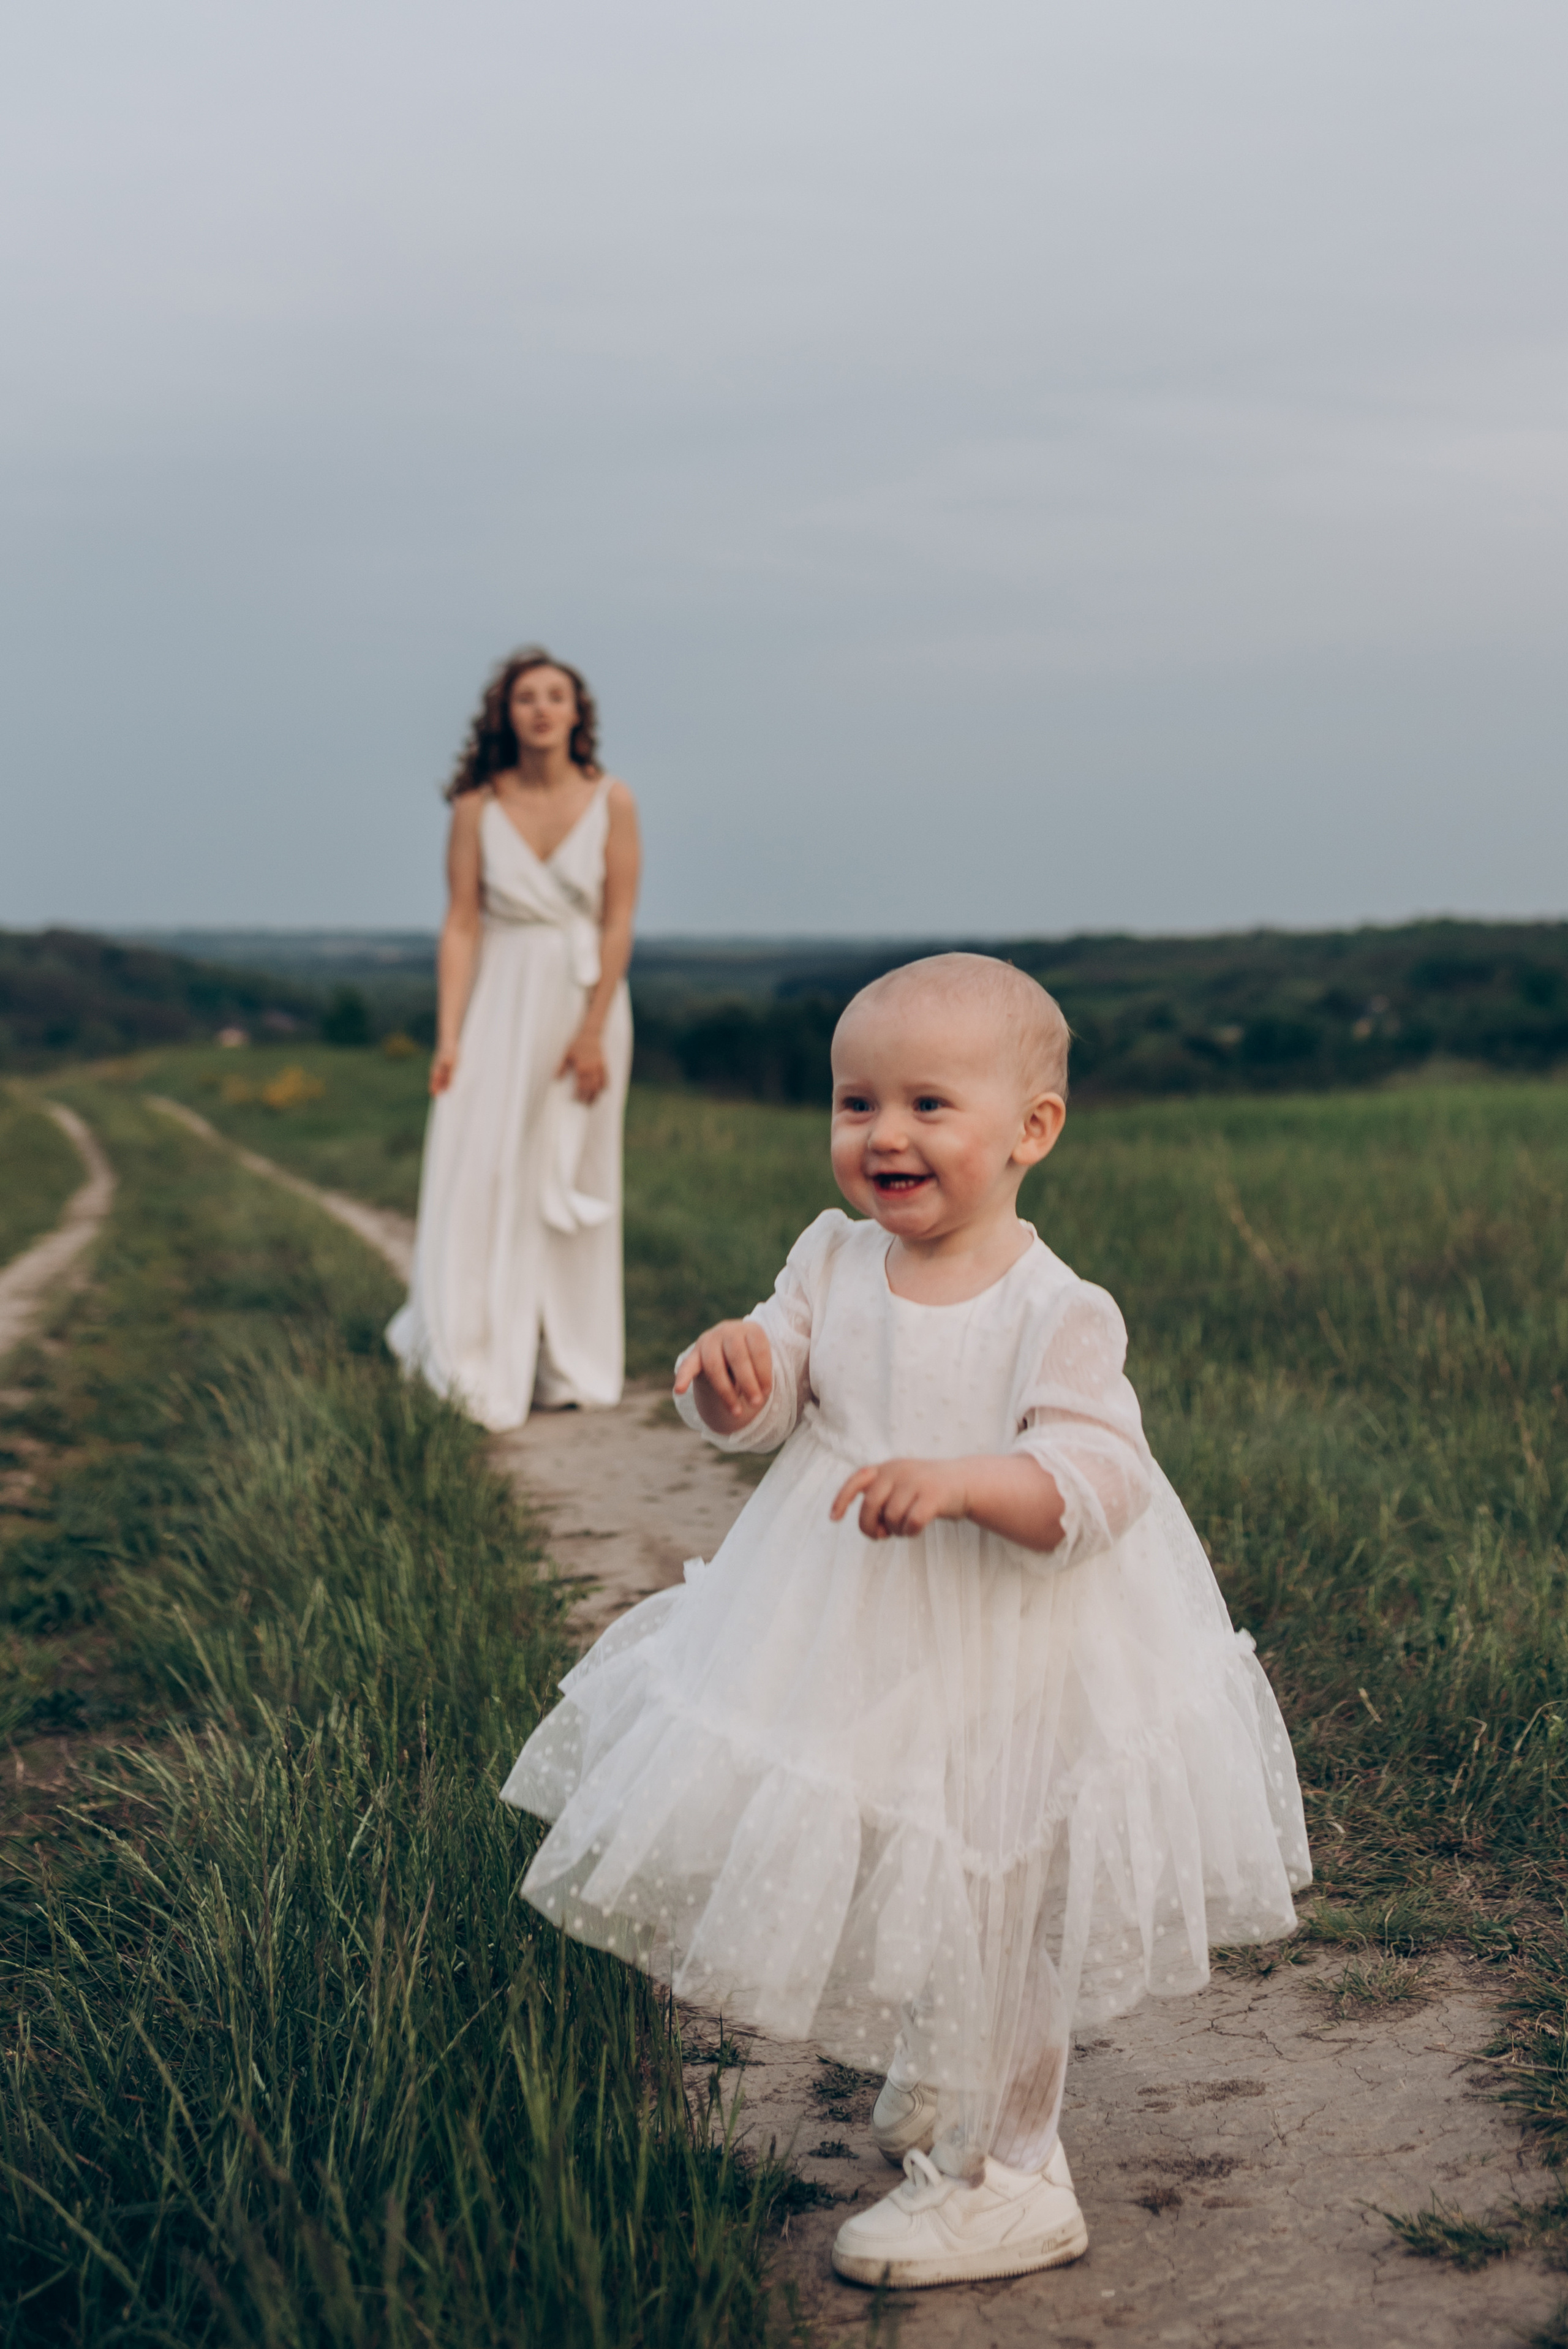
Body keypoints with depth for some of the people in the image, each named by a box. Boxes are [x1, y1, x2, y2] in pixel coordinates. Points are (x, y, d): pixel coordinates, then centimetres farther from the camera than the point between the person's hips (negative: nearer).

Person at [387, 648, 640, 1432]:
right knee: (479, 1176, -4)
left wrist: (592, 1032, -11)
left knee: (571, 1184, 7)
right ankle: (473, 1370, 4)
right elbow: (461, 925, -4)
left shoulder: (611, 803, -3)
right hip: (500, 1004, 0)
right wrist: (447, 1036, -10)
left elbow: (618, 925, -5)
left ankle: (565, 1367, 18)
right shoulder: (478, 808, -2)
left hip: (585, 1001, 0)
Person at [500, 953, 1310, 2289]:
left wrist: (960, 1480, -42)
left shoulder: (1057, 1313, -20)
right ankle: (936, 2086, 51)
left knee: (983, 1919, 6)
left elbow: (1095, 1477, -26)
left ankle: (1000, 2181, 26)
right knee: (879, 1882, 24)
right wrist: (732, 1370, -25)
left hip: (998, 1663, -6)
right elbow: (758, 1412, -2)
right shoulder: (834, 1263, -3)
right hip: (848, 1639, 7)